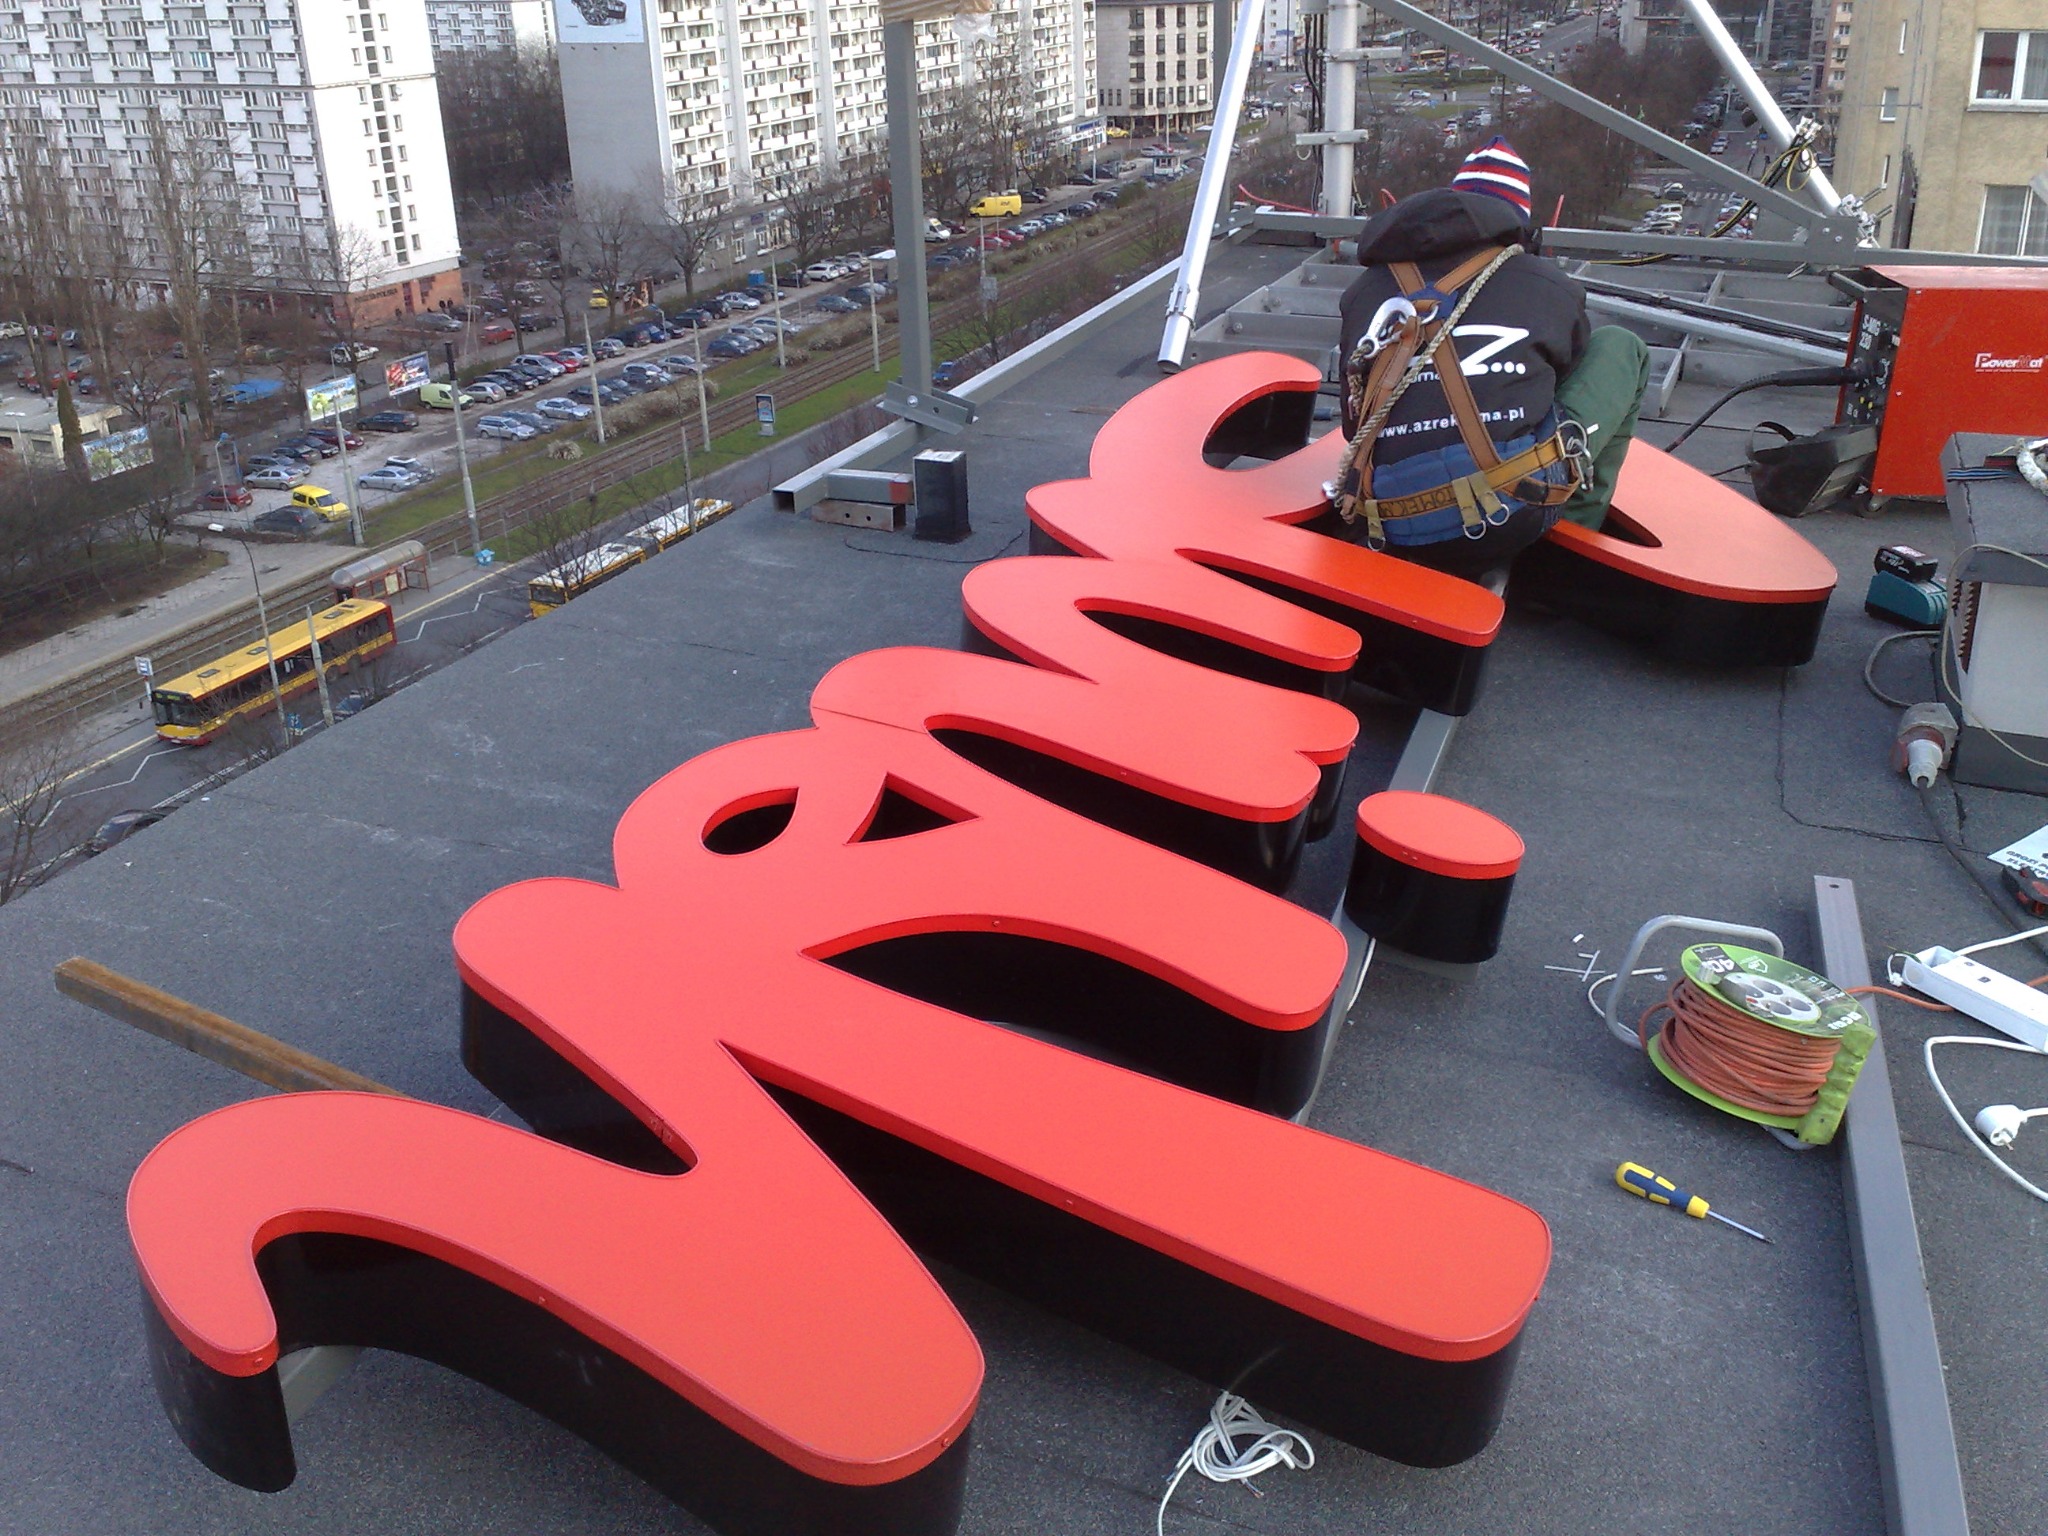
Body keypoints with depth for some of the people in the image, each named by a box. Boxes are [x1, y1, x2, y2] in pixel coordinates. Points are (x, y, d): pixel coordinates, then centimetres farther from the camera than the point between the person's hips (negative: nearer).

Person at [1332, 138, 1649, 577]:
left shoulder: (1363, 292, 17)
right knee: (1619, 348, 22)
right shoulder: (1551, 287, 12)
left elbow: (1354, 427, 22)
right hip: (1512, 518, -4)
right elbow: (1577, 375, 30)